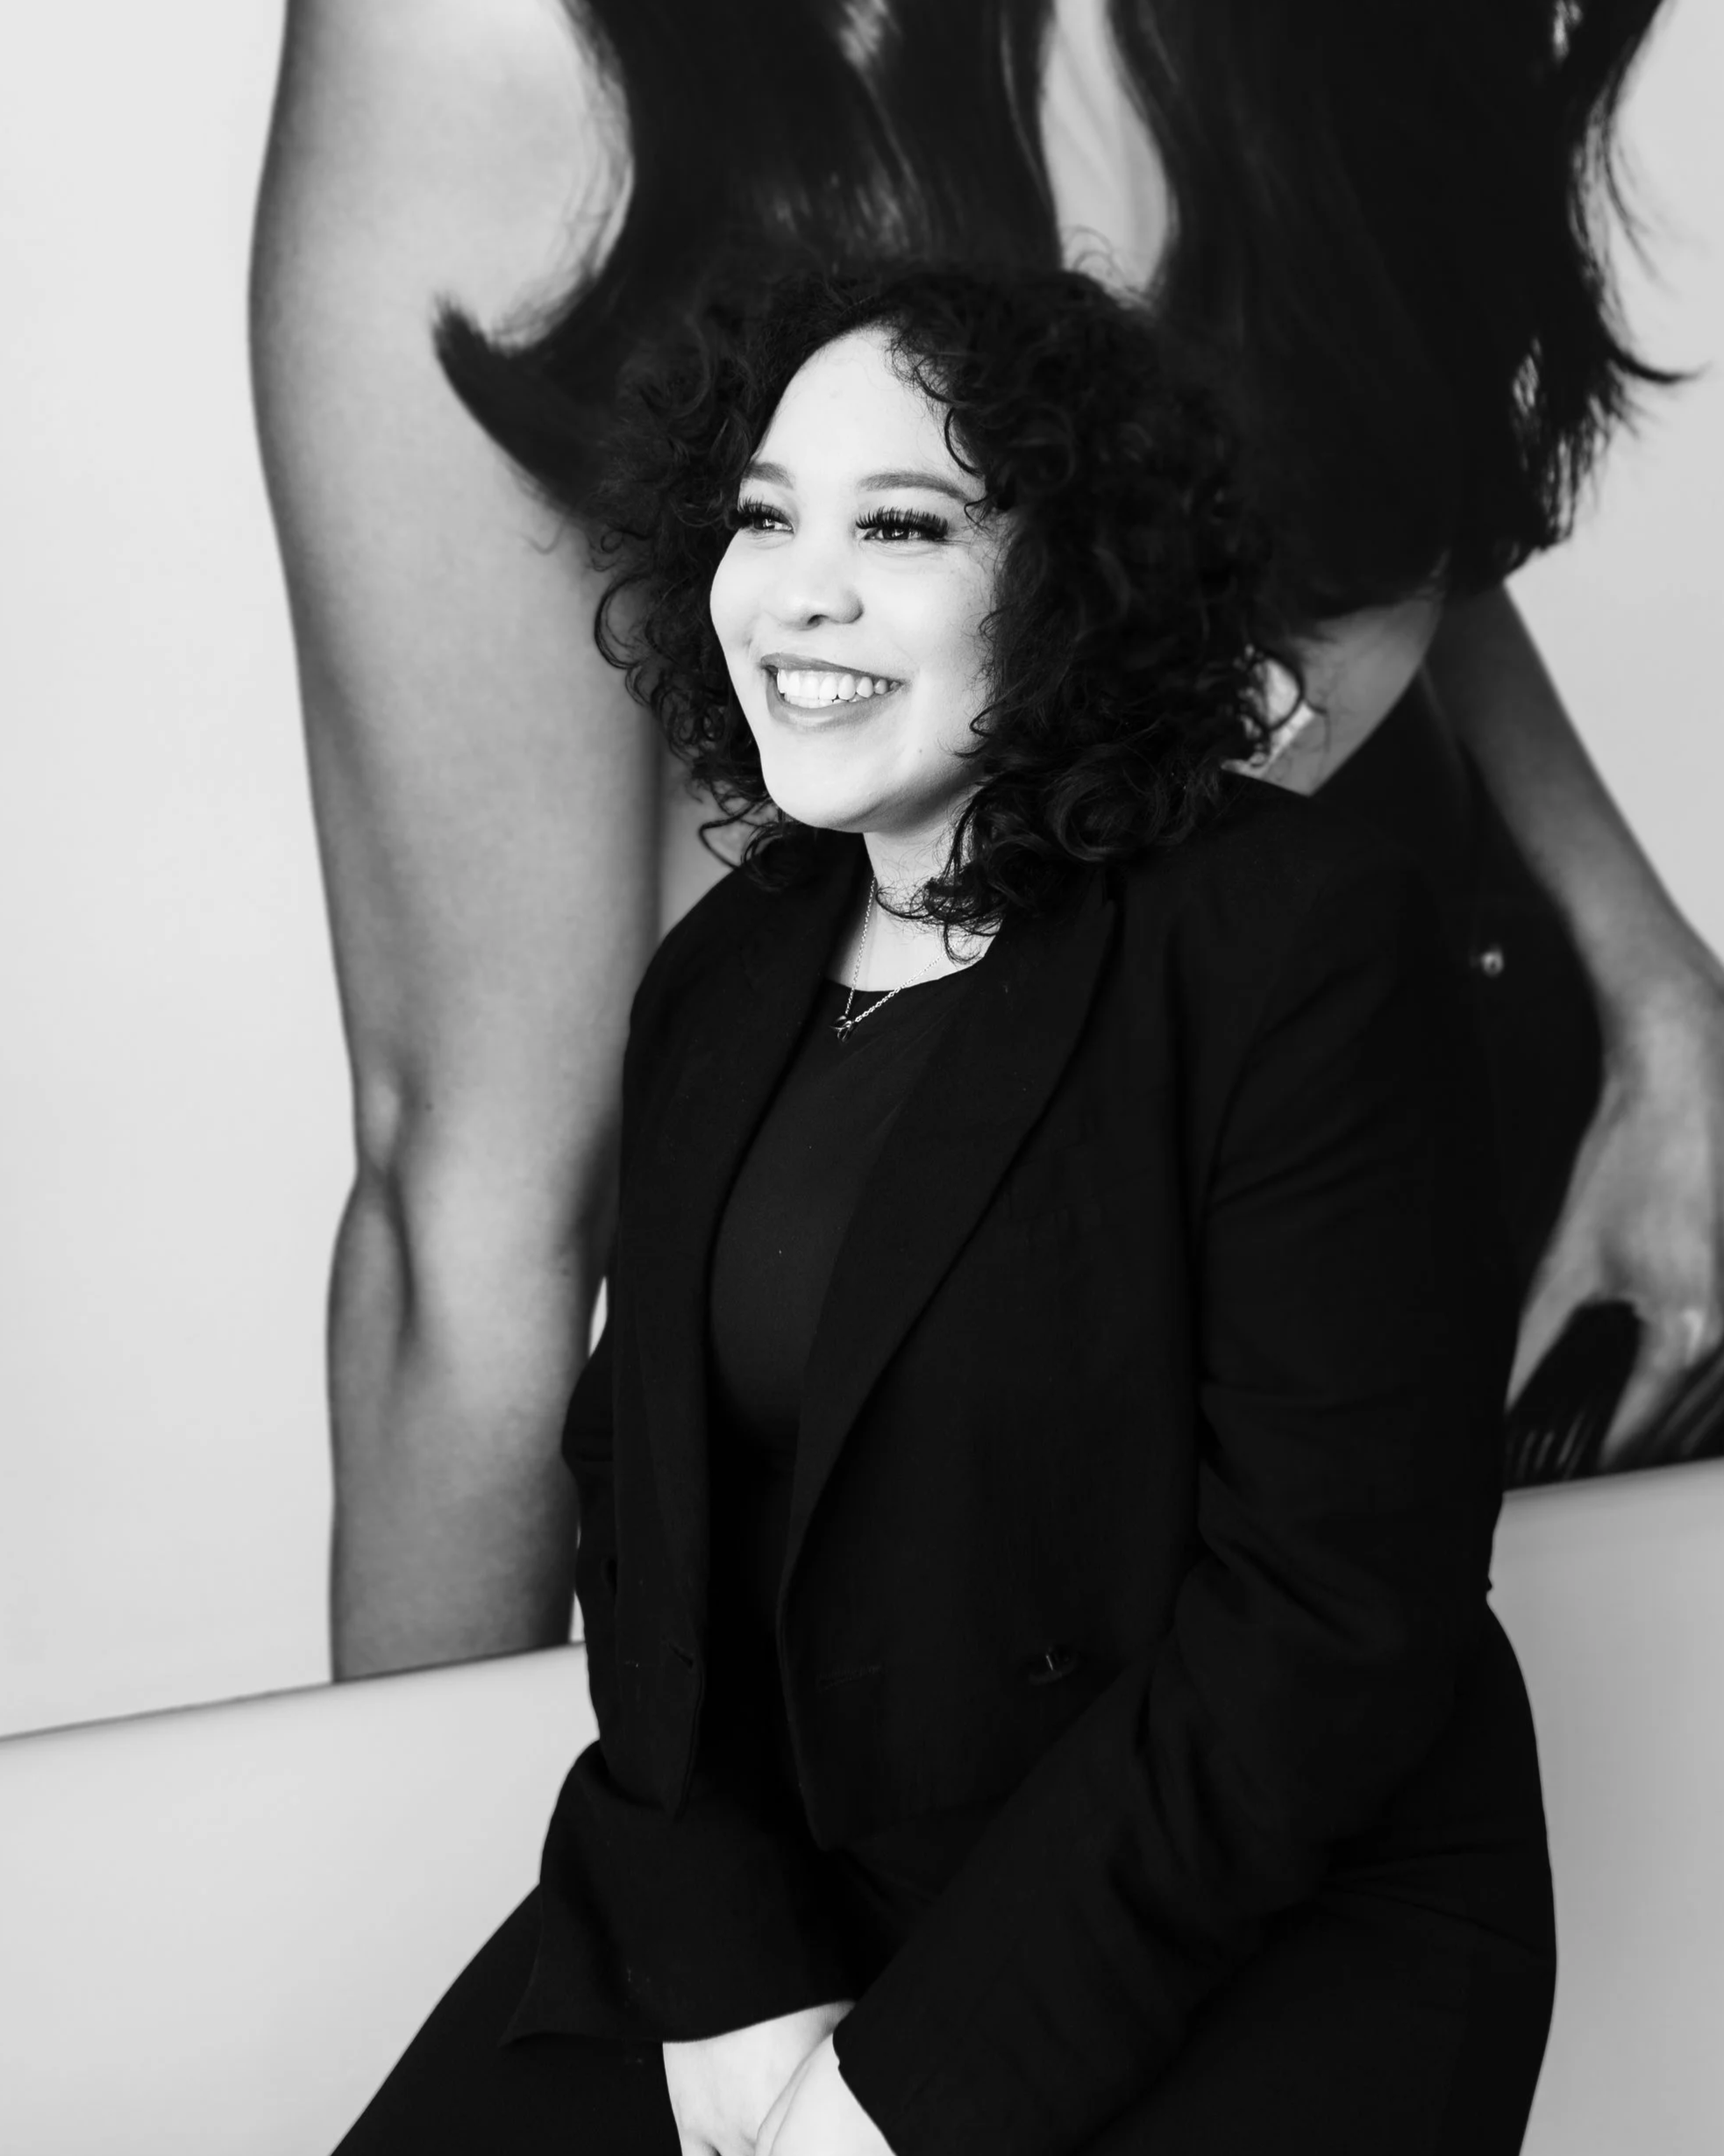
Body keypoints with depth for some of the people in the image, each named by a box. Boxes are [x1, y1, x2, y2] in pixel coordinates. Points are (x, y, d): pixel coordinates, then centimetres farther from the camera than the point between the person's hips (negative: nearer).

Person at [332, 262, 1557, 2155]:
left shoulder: (1306, 945, -15)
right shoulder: (720, 979, 5)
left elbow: (1330, 1619, -18)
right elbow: (641, 1482, 4)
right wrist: (721, 1985, -9)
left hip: (1269, 1935, -4)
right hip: (771, 1881, 5)